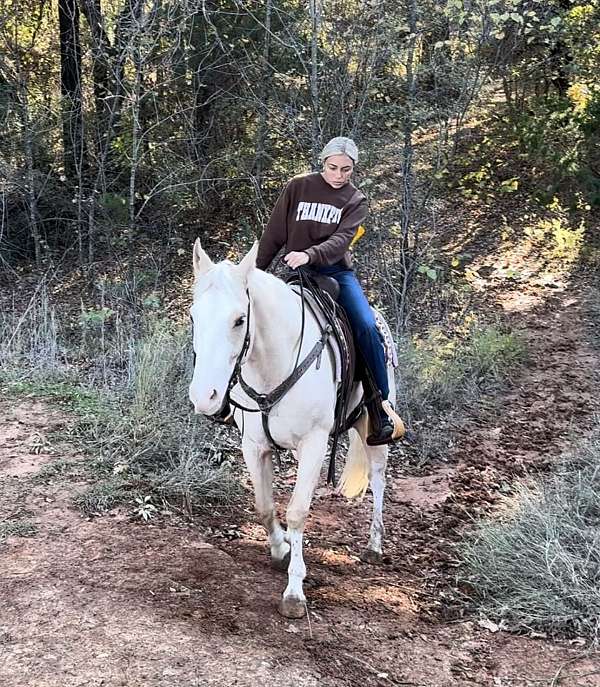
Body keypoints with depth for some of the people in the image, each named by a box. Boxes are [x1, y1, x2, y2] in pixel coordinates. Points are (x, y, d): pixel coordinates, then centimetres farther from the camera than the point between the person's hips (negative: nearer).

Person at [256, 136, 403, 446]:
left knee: (367, 326, -21)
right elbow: (274, 235, 7)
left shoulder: (355, 200, 3)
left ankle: (381, 402, -13)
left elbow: (341, 240, -14)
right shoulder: (298, 187, 4)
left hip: (336, 272, -1)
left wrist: (309, 255, -33)